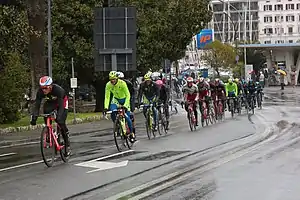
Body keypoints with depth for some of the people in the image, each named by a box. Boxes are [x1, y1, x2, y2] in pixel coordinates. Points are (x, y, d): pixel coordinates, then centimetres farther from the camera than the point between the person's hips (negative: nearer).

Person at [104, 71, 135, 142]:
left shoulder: (122, 83, -30)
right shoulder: (108, 85, -21)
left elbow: (128, 95, -30)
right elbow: (107, 97, -19)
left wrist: (125, 105, -42)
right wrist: (106, 107, -31)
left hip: (124, 99, -3)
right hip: (116, 99, 3)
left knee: (127, 117, -9)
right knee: (112, 112, -26)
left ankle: (131, 133, 8)